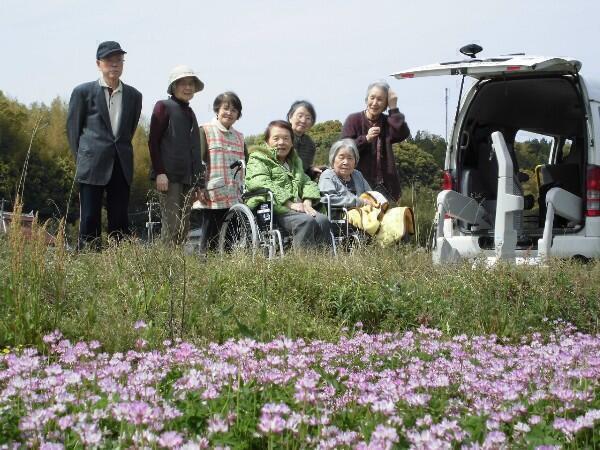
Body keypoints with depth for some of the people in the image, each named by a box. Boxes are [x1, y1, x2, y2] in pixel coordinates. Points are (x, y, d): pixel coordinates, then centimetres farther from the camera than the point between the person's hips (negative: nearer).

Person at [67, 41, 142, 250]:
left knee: (120, 222, 3)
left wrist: (120, 152, 12)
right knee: (90, 220, -4)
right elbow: (72, 128, 7)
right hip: (92, 167, -3)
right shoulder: (83, 91, 3)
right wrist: (82, 159, 4)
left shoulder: (133, 95, 11)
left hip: (121, 167, 3)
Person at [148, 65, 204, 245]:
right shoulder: (164, 106, 0)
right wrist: (160, 172, -16)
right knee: (172, 225, -11)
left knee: (184, 226, 4)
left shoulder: (190, 112, 20)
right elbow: (153, 141, -6)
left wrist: (196, 183, 18)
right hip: (169, 176, -7)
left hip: (188, 178, 7)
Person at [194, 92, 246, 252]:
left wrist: (243, 190, 16)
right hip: (212, 197, -5)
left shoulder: (239, 137, 20)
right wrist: (200, 188, -14)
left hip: (234, 198, 5)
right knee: (210, 241, -5)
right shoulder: (205, 131, 2)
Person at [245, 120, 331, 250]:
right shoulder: (257, 160, 5)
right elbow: (263, 185, -11)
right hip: (274, 209, -7)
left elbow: (307, 182, 21)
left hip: (298, 208, 7)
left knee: (322, 220, -21)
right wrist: (290, 204, -20)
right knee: (306, 221, -31)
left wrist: (307, 203, -3)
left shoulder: (295, 161, 30)